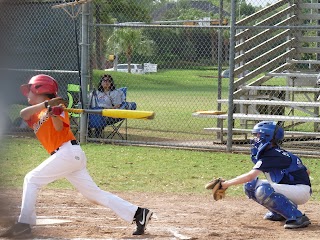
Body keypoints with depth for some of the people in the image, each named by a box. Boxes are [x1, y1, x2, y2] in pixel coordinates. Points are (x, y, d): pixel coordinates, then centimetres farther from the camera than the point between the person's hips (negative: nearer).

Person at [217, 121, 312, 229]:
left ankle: (297, 217, -25)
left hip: (302, 191, -9)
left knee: (263, 190, -32)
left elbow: (250, 176, -24)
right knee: (250, 185, 3)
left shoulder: (272, 155, -17)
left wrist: (225, 184, -20)